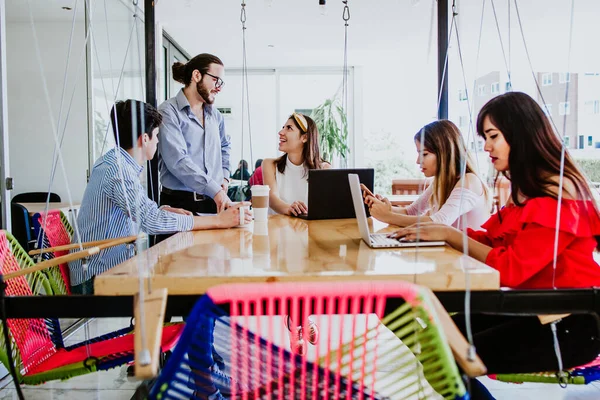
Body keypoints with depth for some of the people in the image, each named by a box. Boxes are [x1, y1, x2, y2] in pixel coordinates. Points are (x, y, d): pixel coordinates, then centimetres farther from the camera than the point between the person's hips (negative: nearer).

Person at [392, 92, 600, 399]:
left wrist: (449, 233, -19)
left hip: (570, 325, -9)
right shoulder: (527, 192, 11)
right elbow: (488, 238, 11)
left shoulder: (558, 196, -20)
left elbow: (512, 268, -25)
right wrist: (437, 230, -3)